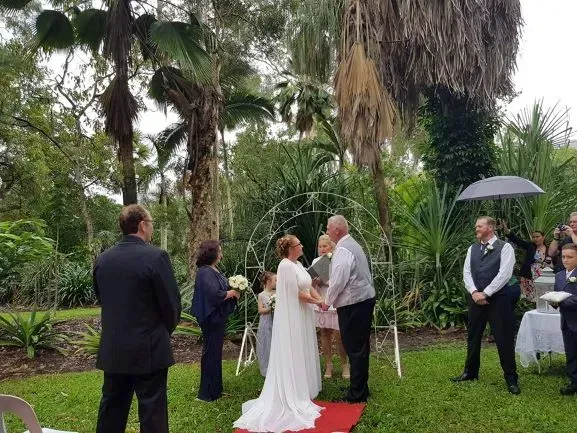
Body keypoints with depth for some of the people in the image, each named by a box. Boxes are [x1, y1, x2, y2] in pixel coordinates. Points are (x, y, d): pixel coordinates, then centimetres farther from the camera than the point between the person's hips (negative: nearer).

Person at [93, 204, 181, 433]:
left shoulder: (102, 259, 1)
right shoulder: (156, 256, -16)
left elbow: (101, 299, 11)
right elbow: (172, 303, -13)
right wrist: (165, 331, 7)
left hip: (112, 349, 6)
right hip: (148, 350, -5)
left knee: (111, 410, 19)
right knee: (152, 414, 7)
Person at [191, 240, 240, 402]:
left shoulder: (212, 270, 8)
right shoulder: (206, 272, -21)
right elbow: (214, 295, -29)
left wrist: (232, 291, 0)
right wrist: (232, 292, -15)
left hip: (217, 317, 10)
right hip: (211, 318, -10)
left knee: (215, 352, 19)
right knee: (211, 352, 2)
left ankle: (214, 388, 34)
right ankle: (208, 392, 16)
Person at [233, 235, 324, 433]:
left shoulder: (298, 264, 9)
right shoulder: (286, 265, -20)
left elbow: (309, 287, 9)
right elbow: (297, 293, -21)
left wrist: (321, 300, -7)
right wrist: (317, 302, -9)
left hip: (303, 315, 9)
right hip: (292, 317, -9)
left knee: (303, 354, 17)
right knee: (292, 356, 2)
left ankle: (302, 391, 30)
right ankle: (292, 396, 15)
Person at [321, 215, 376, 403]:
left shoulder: (343, 250, -17)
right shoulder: (353, 245, 15)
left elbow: (339, 280, -21)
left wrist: (328, 301, -6)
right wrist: (327, 282, 19)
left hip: (353, 305, -10)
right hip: (365, 299, 10)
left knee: (354, 348, -1)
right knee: (361, 347, 17)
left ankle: (356, 394, 9)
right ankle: (361, 388, 28)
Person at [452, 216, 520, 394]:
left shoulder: (505, 247, -5)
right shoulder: (472, 249, 11)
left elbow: (504, 274, -14)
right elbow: (467, 272, 5)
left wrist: (485, 293, -17)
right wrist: (474, 292, -11)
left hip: (497, 299, -5)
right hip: (475, 298, 5)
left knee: (504, 339, 0)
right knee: (473, 337, 14)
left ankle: (511, 379, 15)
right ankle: (470, 372, 29)